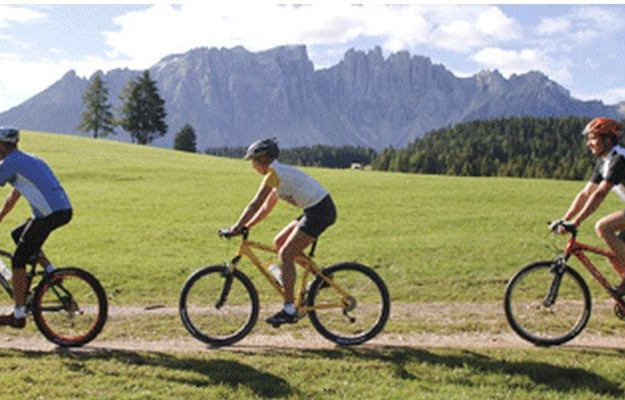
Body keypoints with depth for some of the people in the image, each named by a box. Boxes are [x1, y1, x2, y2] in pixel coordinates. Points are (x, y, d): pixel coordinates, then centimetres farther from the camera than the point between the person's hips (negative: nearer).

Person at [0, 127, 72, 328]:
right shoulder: (26, 160, 25)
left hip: (49, 214, -9)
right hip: (64, 210, 9)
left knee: (18, 260, 2)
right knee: (18, 235, 27)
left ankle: (18, 315, 6)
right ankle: (51, 272, 15)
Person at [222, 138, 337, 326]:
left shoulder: (274, 174, -11)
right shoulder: (280, 173, 18)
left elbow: (255, 205, -13)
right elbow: (266, 208, 21)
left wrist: (236, 228, -7)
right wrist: (245, 226, 15)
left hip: (320, 211, -10)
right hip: (317, 210, 10)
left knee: (285, 255, -8)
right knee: (279, 242, 14)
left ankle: (289, 311, -7)